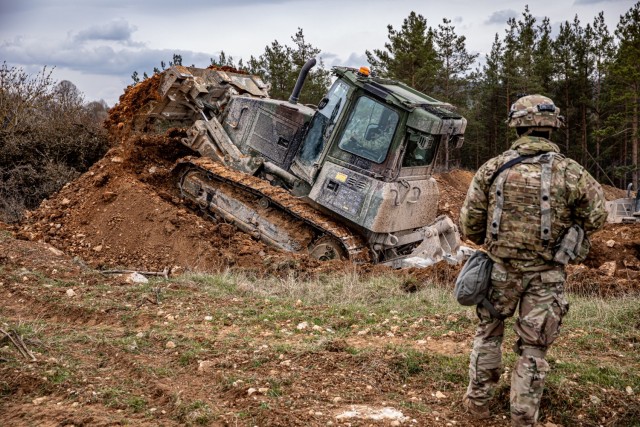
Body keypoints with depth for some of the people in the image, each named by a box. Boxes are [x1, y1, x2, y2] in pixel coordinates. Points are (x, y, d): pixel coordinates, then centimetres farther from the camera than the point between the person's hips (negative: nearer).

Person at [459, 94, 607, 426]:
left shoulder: (493, 168, -5)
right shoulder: (570, 172, -8)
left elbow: (469, 223, -2)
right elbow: (596, 216, 1)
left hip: (501, 267, 1)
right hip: (546, 274, -1)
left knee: (488, 333, 21)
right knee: (533, 349, 10)